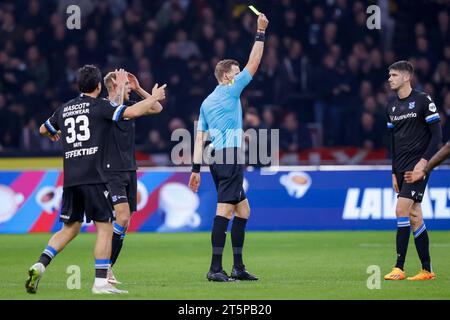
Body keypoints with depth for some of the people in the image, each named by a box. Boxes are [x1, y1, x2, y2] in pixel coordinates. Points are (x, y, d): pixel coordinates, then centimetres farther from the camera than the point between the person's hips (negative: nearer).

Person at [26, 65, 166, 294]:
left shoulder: (65, 109, 17)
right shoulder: (99, 105, -2)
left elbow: (43, 129, 32)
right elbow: (131, 112, -12)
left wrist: (54, 134, 56)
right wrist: (155, 97, 4)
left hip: (70, 179, 6)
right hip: (93, 178, -6)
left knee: (69, 228, 16)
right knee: (105, 227, -1)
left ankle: (40, 265, -1)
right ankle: (101, 282, -7)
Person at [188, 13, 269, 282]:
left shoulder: (206, 102, 18)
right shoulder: (230, 91, -2)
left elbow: (200, 138, 14)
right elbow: (254, 63, -2)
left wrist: (196, 168, 12)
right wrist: (261, 32, 3)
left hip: (217, 159, 9)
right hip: (231, 155, -9)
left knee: (243, 209, 13)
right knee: (225, 209, -13)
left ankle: (238, 267, 11)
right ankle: (216, 268, -19)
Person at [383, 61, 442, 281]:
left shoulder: (423, 100, -6)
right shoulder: (392, 107, 14)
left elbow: (436, 134, -8)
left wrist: (424, 161, -17)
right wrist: (394, 172, 14)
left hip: (418, 165, -7)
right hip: (401, 167, 7)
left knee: (401, 210, -16)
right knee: (414, 217, 6)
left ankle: (399, 268, -16)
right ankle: (427, 270, 10)